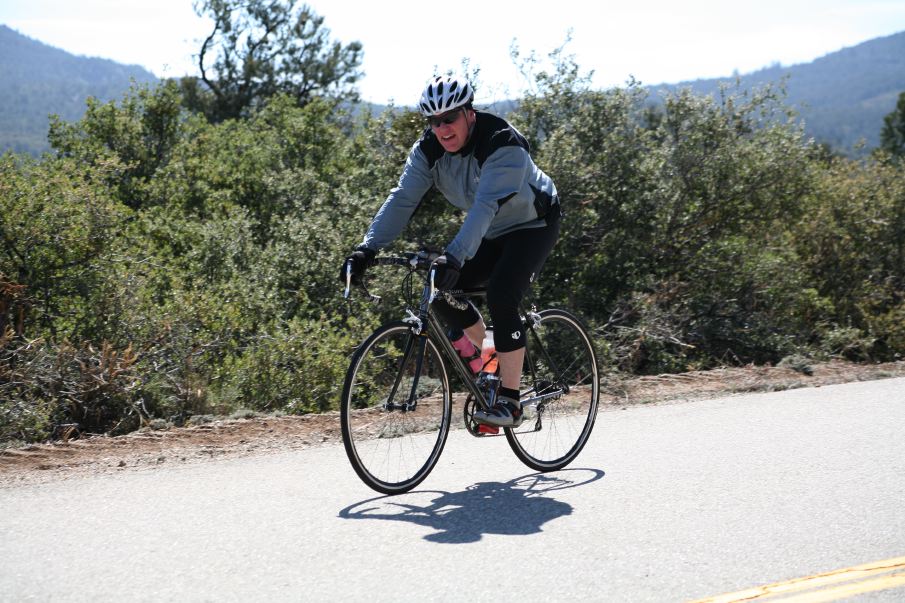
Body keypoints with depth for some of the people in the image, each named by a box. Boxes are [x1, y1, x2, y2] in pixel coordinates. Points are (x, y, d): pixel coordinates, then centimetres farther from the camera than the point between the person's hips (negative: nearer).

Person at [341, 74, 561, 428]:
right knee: (441, 291, -11)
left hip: (533, 225, -6)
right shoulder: (429, 150, -13)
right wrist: (368, 248, -35)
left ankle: (509, 402, -19)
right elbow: (402, 199, -21)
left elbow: (485, 206, -44)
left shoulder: (503, 144, -32)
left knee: (500, 298, -27)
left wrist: (455, 256, -56)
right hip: (490, 235, 7)